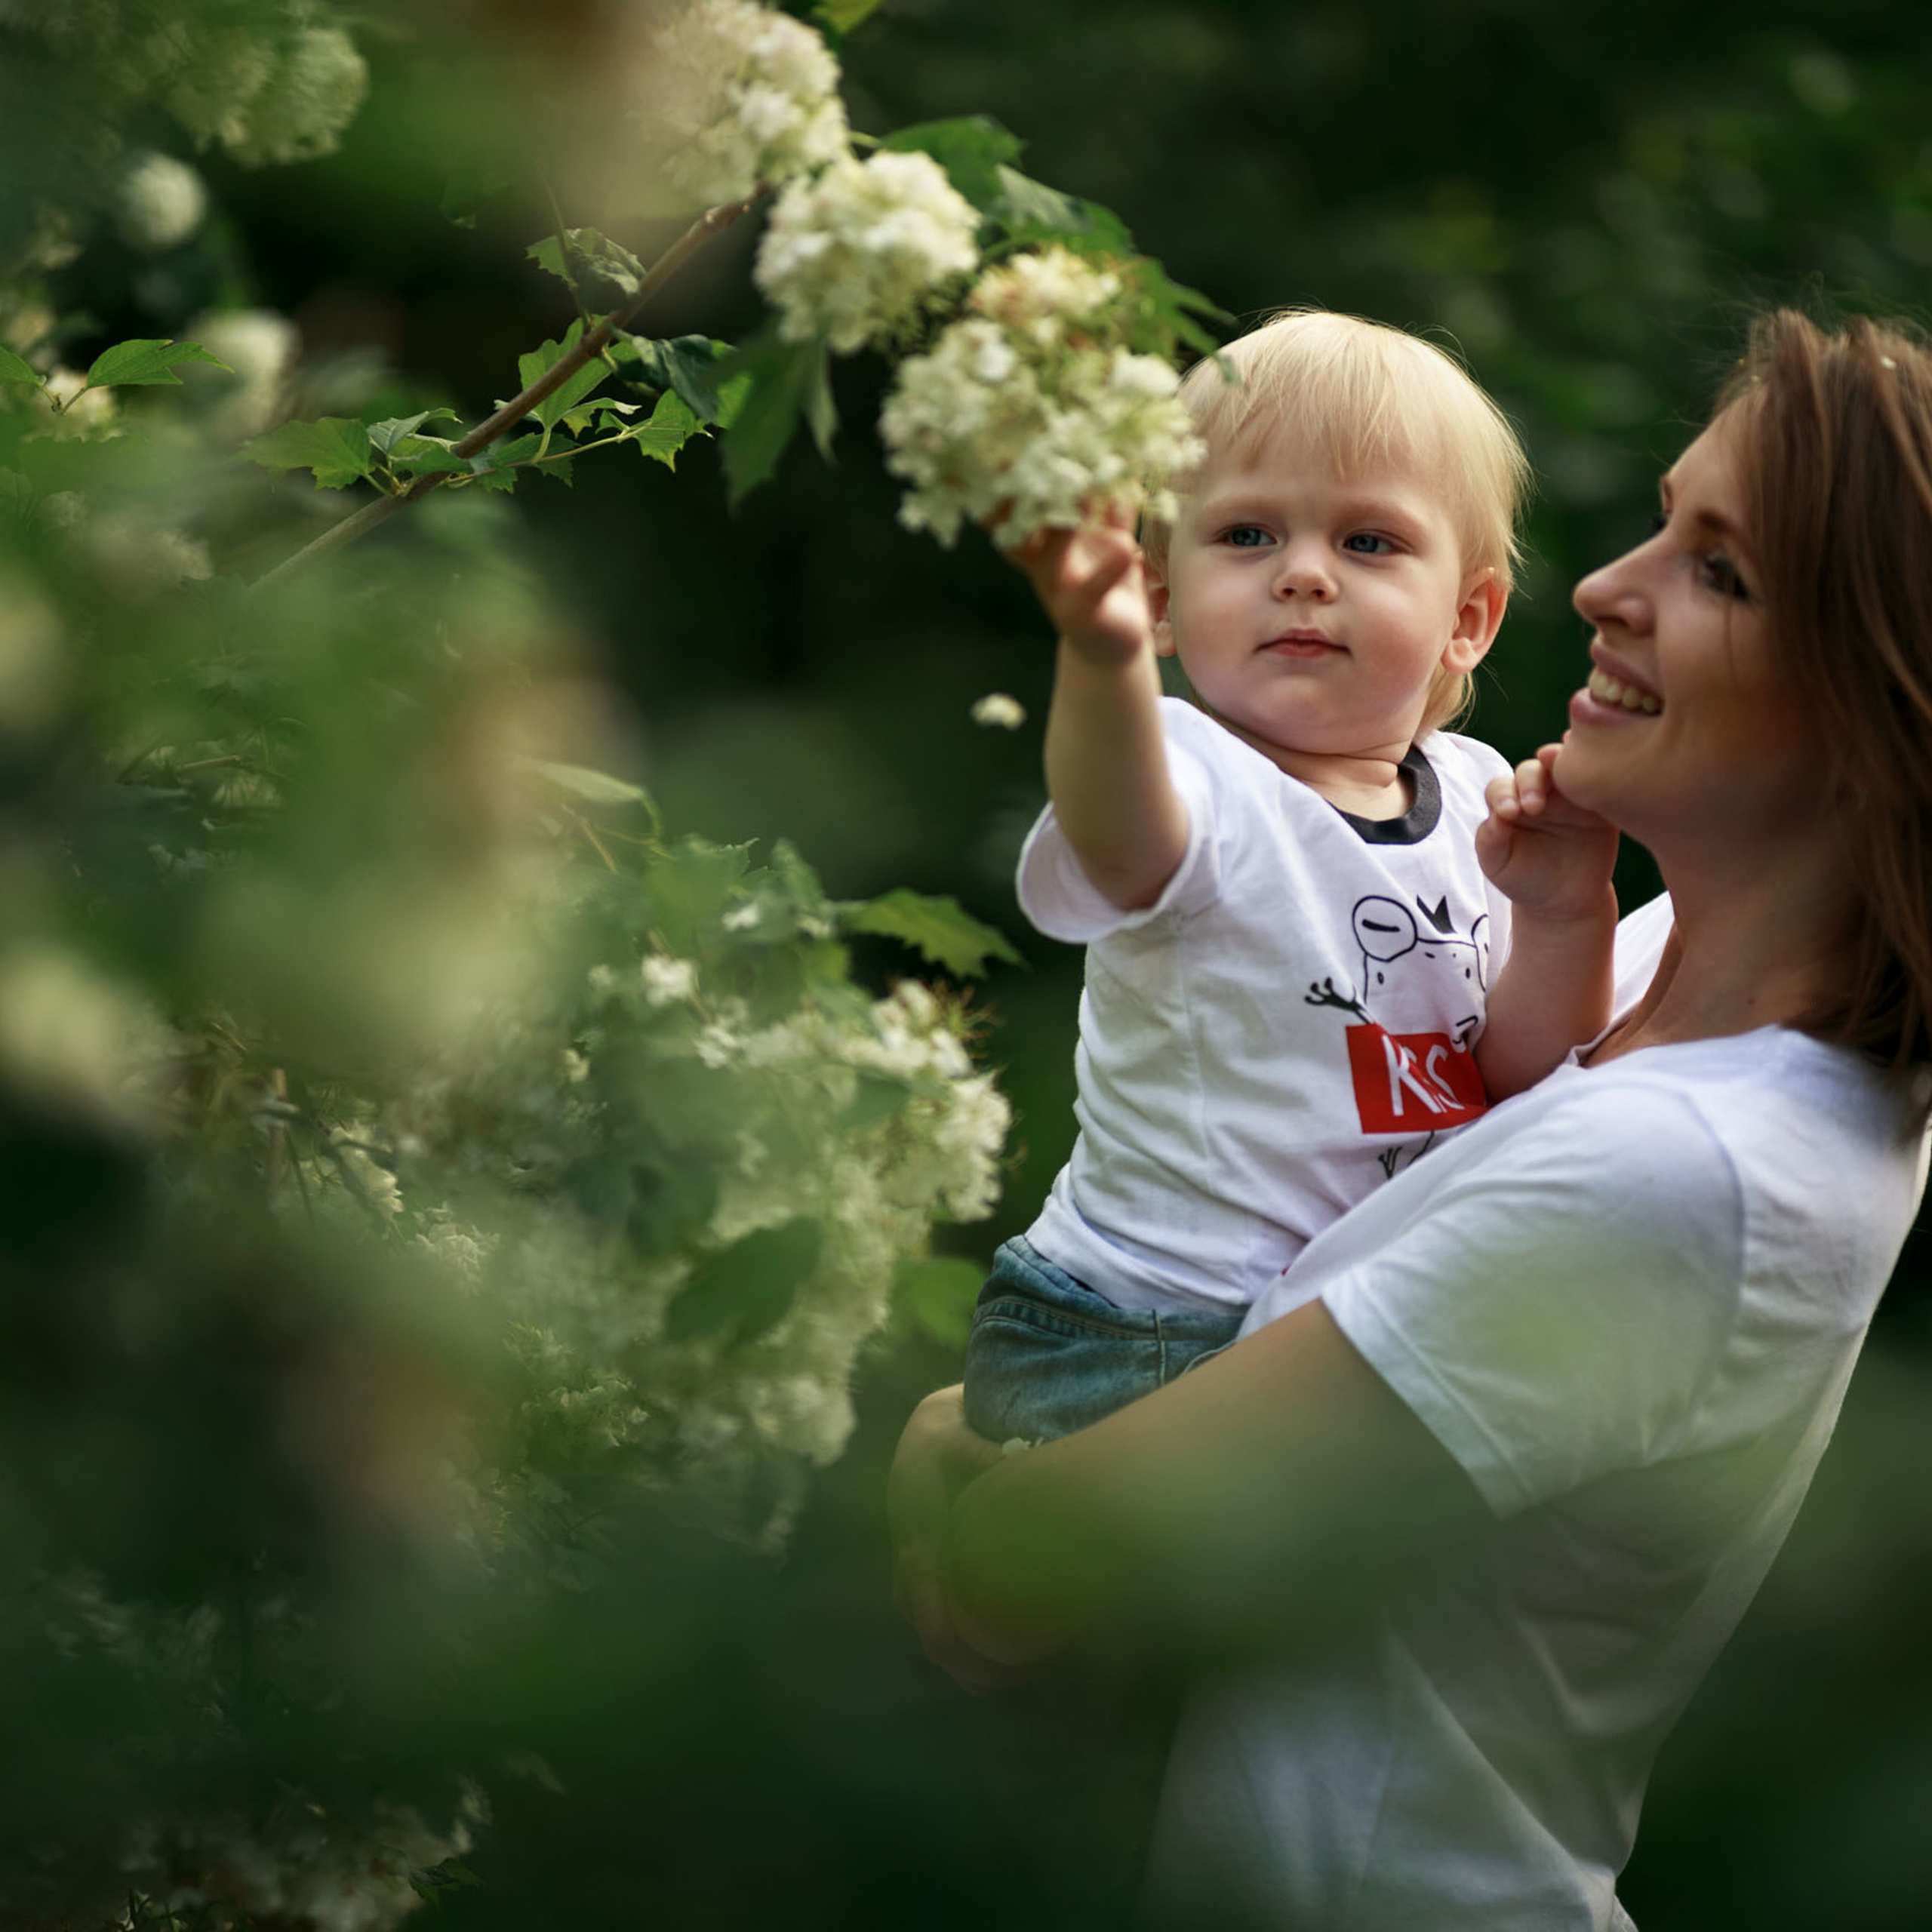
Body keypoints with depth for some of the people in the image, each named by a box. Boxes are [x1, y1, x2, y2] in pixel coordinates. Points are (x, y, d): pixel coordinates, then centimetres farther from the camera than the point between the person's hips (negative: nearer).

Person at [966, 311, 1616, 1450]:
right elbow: (1123, 851, -40)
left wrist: (1566, 921, -17)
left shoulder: (1476, 795, 2)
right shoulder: (1195, 779, -15)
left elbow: (1520, 1080, 2)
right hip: (1135, 1345, -5)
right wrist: (1105, 652, -60)